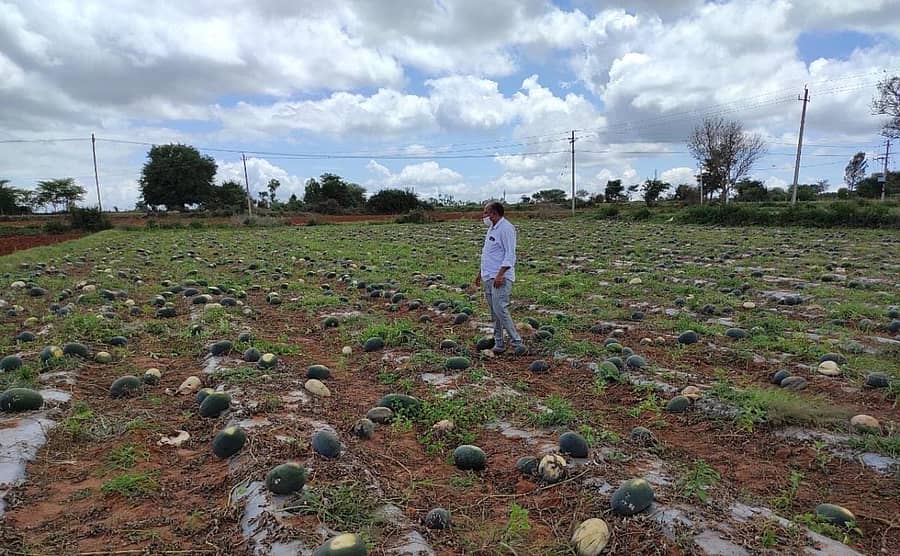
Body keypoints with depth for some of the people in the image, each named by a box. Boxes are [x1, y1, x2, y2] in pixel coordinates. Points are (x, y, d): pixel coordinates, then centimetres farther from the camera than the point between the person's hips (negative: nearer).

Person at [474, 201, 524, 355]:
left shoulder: (506, 228, -12)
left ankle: (516, 342, -6)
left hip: (500, 277, -9)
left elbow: (510, 254, -18)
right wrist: (481, 272, 24)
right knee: (494, 312, 11)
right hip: (488, 277, 9)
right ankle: (499, 342, 18)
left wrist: (500, 275, -25)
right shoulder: (492, 229, 18)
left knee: (500, 310, -14)